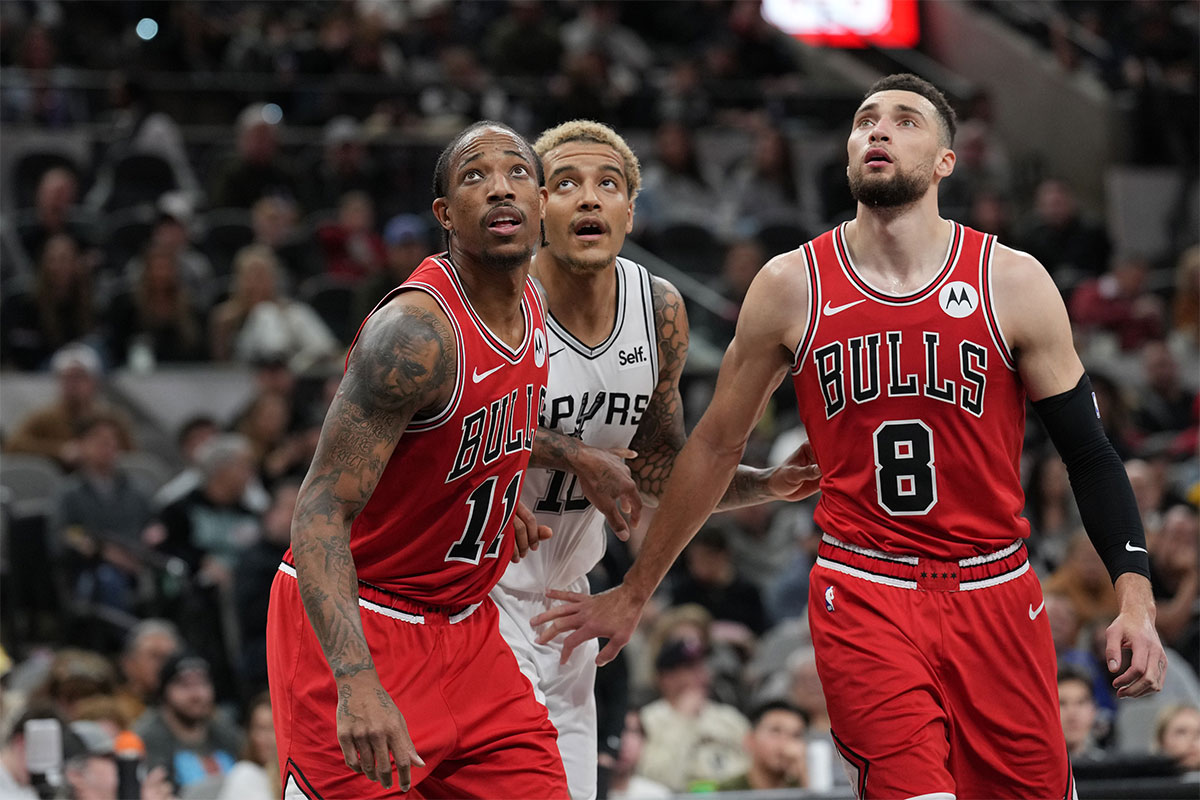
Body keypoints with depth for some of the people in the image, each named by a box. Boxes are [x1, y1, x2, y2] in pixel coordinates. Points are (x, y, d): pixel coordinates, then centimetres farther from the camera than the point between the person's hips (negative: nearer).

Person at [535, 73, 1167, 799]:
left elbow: (1090, 451, 2)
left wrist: (1136, 596, -11)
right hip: (862, 595, -1)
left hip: (995, 594, 1)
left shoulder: (1013, 283, -2)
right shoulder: (792, 287, 0)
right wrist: (635, 594, 16)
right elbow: (717, 445, 11)